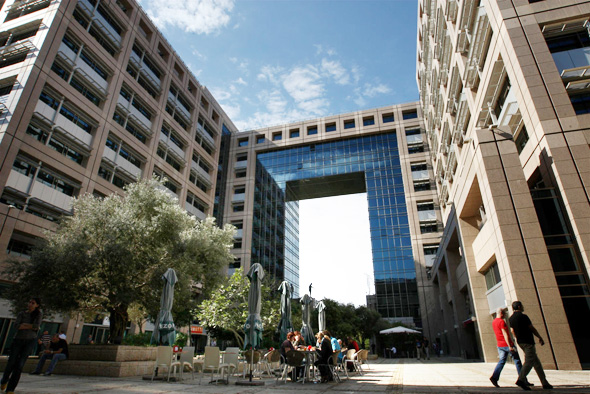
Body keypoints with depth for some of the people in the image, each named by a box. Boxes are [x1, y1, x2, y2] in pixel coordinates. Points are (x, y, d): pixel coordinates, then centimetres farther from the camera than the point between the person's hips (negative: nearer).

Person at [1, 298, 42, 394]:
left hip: (30, 341, -2)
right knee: (11, 363, 5)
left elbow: (36, 326, -17)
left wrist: (23, 324, -9)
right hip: (18, 340, 2)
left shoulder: (39, 314, -3)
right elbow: (16, 326, -13)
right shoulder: (21, 314, 1)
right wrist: (31, 327, -14)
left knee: (19, 365, -11)